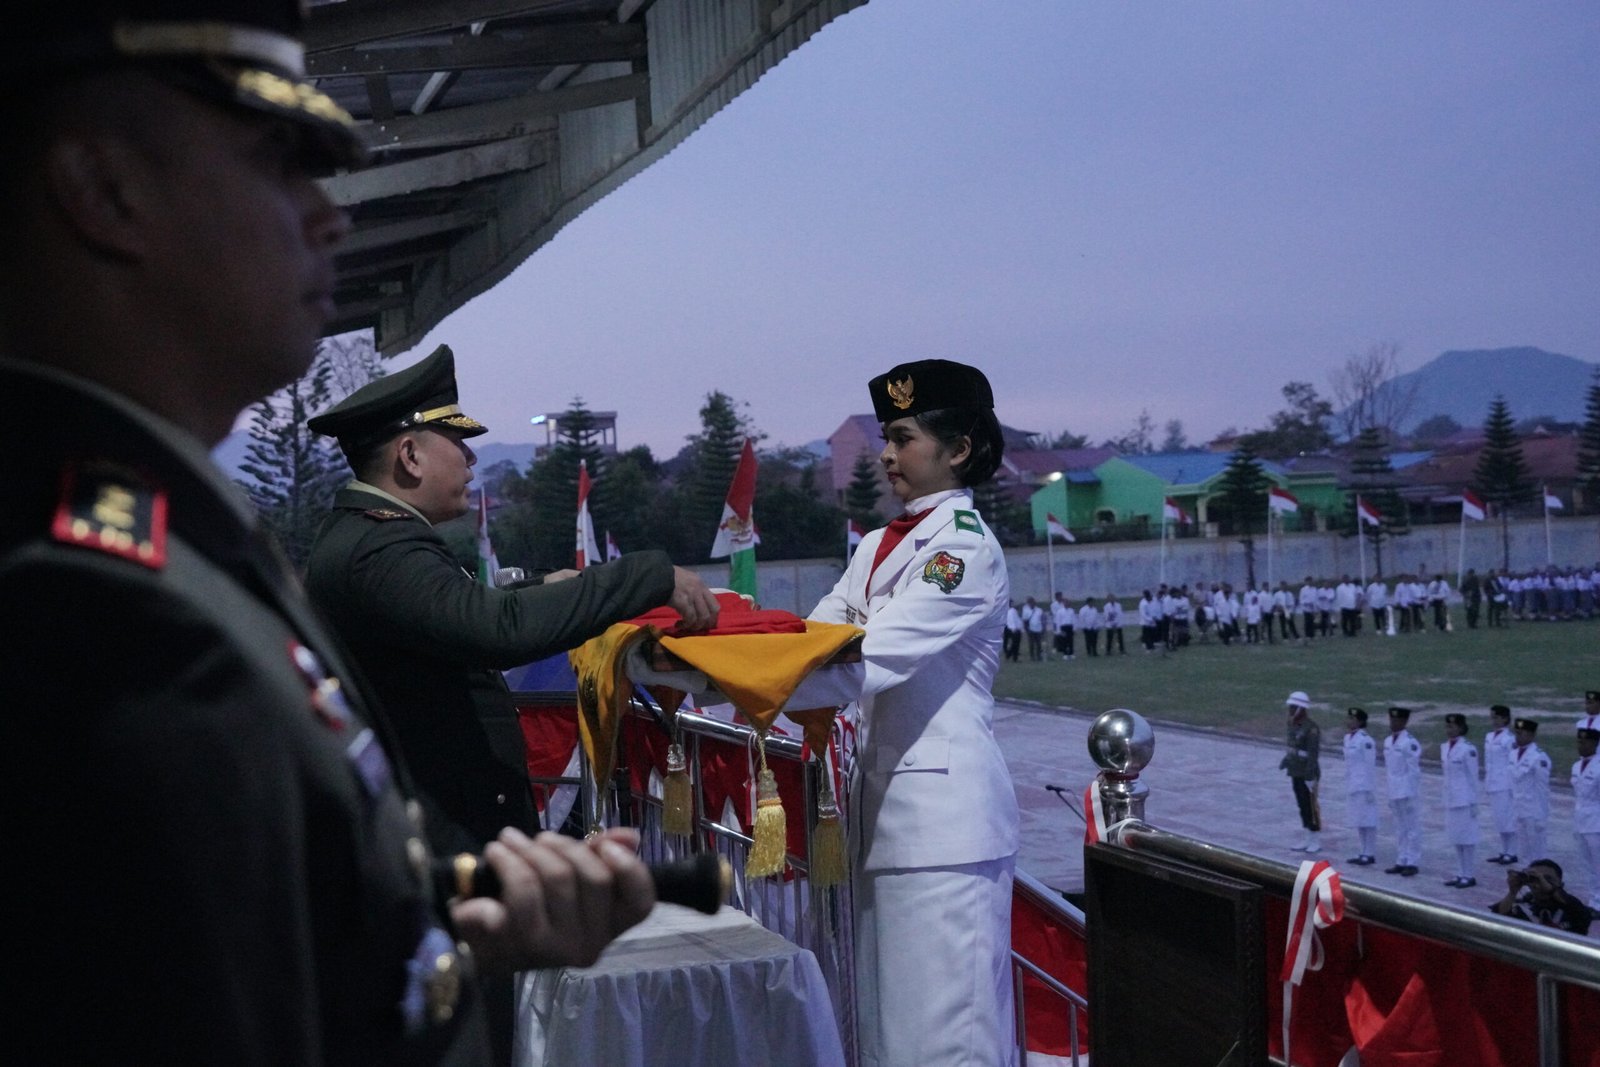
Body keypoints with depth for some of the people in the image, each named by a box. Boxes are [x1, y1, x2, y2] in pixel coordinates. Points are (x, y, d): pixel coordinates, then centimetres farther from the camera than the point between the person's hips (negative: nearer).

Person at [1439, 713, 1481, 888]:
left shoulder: (1468, 749, -13)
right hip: (1451, 799, 7)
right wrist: (1446, 798, 15)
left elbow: (1473, 777, -11)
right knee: (1456, 837, 12)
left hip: (1464, 799, -7)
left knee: (1466, 837, 0)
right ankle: (1461, 874, 20)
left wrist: (1473, 802, -11)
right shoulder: (1444, 747, 8)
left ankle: (1469, 875, 7)